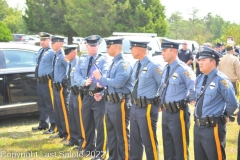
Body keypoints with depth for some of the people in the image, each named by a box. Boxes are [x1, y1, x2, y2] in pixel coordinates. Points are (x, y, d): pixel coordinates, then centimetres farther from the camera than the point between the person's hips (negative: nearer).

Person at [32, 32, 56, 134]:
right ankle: (43, 123, 32)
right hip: (39, 81, 9)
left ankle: (53, 126, 2)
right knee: (41, 104, 19)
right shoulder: (40, 51, 14)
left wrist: (52, 77, -18)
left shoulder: (51, 52, -14)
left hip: (47, 82, -9)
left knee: (50, 105, -4)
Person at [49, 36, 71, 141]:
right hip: (56, 86, 10)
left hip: (62, 88, -10)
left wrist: (66, 79, -15)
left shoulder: (63, 56, -17)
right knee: (57, 111, 17)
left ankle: (68, 134, 7)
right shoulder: (56, 56, 11)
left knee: (64, 111, -2)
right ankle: (61, 132, 28)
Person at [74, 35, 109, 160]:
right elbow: (76, 75, 1)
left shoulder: (103, 59, -3)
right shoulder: (82, 60, 10)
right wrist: (84, 82, -20)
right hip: (86, 96, 5)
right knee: (86, 123, 17)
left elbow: (106, 75, -18)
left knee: (100, 124, -2)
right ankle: (89, 147, 33)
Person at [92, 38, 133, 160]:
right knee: (111, 133, 18)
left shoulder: (123, 63, -16)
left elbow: (118, 83, -27)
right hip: (109, 102, 10)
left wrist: (101, 78, -17)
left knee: (122, 134, 0)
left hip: (119, 104, -10)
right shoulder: (114, 63, 13)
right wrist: (103, 94, 10)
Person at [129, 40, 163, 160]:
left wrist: (160, 103, -6)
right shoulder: (136, 65, 9)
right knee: (135, 139, 20)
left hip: (147, 109, -9)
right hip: (135, 107, 9)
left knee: (149, 142, 1)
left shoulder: (153, 66, -18)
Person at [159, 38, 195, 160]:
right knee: (168, 146, 19)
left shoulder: (183, 69, -18)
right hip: (166, 113, 8)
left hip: (178, 113, -8)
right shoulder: (166, 69, 9)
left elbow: (194, 88, -20)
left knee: (180, 147, 4)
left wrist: (188, 100, -7)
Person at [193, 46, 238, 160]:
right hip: (198, 126, 8)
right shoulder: (199, 79, 7)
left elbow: (233, 104, -15)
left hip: (213, 128, -8)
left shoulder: (221, 80, -17)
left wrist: (222, 116, 0)